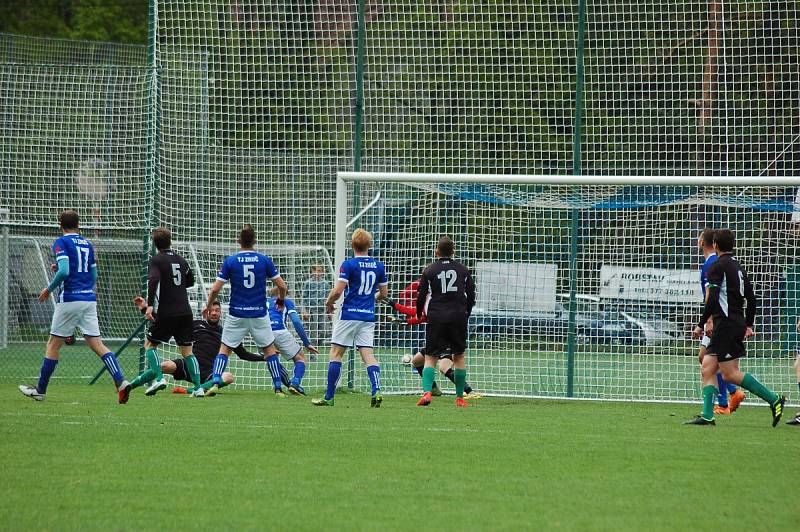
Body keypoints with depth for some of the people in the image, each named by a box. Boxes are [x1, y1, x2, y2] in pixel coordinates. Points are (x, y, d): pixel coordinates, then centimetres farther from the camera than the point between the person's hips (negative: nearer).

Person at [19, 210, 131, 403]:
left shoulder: (61, 243, -5)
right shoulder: (87, 244, 15)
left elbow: (64, 271, -19)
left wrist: (49, 289, -5)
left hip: (69, 299, -5)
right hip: (89, 299, 5)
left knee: (53, 344, 5)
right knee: (96, 344, 1)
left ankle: (40, 390, 12)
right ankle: (120, 381, -17)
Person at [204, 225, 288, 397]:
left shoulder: (230, 261, -5)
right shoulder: (264, 260, -3)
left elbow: (215, 289, -6)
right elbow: (282, 286, -1)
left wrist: (208, 306, 12)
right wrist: (280, 300, 21)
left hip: (236, 315, 0)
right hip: (259, 314, 0)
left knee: (224, 349, 11)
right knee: (270, 349, 13)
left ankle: (215, 383, -5)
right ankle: (278, 388, 9)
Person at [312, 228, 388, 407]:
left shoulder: (349, 264, -9)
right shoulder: (378, 266, 6)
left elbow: (337, 291, -14)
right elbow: (384, 294, 13)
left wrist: (329, 303, 6)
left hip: (349, 314, -4)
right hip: (368, 317, 4)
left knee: (336, 353, 3)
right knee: (368, 354, 2)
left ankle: (329, 397, 3)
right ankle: (376, 391, -18)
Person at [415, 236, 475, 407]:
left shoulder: (429, 271, 1)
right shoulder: (462, 269, 7)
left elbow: (421, 296, 2)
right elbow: (471, 295, 9)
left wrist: (419, 314, 19)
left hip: (436, 317, -2)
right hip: (458, 317, 2)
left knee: (430, 358, 1)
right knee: (459, 356, 14)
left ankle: (426, 392, -19)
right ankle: (460, 397, 14)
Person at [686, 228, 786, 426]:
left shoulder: (718, 266, -9)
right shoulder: (738, 267, 17)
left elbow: (712, 300, -18)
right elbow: (751, 299, 20)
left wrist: (701, 325, -12)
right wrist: (749, 325, 27)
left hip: (726, 325, -9)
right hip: (738, 324, 9)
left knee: (731, 374, -8)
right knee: (708, 368, 6)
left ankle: (773, 399, -10)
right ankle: (707, 415, -2)